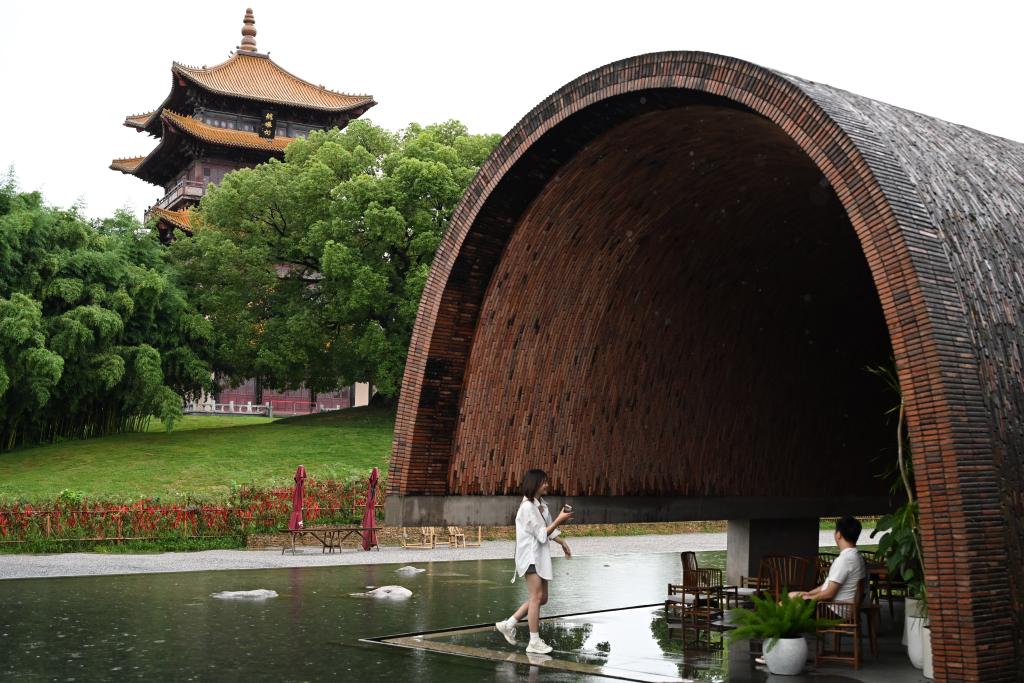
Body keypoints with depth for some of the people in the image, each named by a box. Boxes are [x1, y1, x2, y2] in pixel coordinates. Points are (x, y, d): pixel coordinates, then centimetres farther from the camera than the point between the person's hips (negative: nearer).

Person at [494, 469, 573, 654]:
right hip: (530, 556, -9)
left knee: (541, 598, 11)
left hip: (541, 556, 9)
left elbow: (549, 530, 17)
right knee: (537, 597, -10)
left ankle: (508, 624, 18)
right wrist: (559, 519, -18)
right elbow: (542, 534, -18)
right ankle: (534, 642, -5)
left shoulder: (542, 505, 12)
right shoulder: (527, 507, -16)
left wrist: (562, 542, 4)